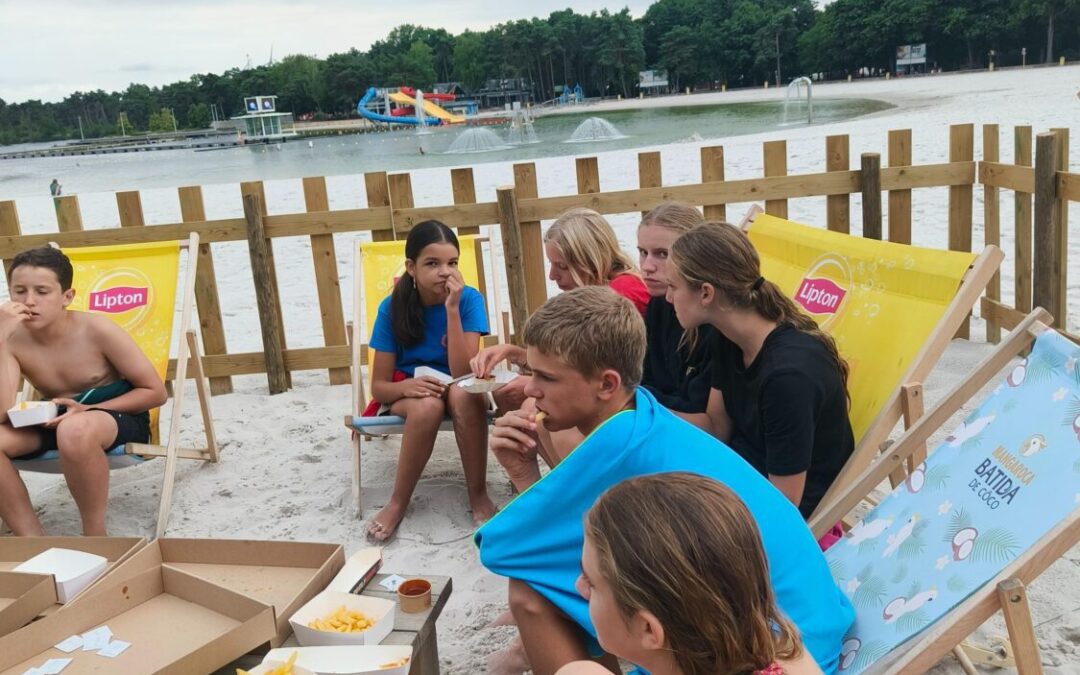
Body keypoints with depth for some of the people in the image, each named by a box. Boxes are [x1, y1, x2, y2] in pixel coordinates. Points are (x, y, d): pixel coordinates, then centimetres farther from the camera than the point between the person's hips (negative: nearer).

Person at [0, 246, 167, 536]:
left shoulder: (97, 330, -19)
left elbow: (156, 392, -12)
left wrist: (89, 410, -22)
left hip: (121, 419, -4)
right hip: (59, 421, 4)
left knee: (76, 430, -39)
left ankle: (95, 536, -18)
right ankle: (33, 540, -11)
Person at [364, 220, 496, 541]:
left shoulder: (469, 299, -15)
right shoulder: (393, 307, -13)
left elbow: (463, 373, -24)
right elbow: (379, 387, -10)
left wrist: (452, 309, -30)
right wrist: (407, 385, -33)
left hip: (456, 388, 0)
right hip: (407, 391, 0)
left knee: (463, 394, -36)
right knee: (427, 406, -36)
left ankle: (478, 495, -19)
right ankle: (398, 502, -17)